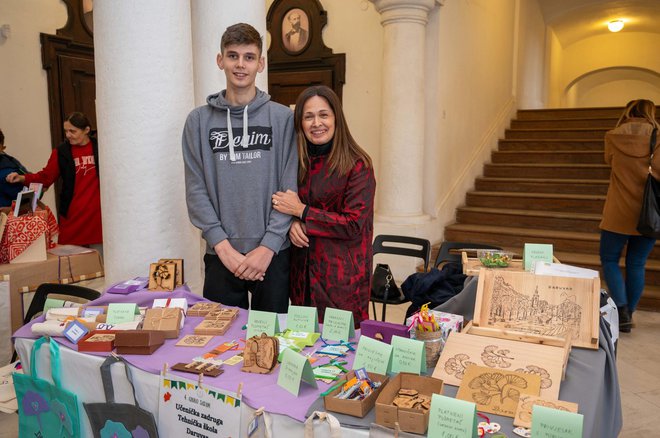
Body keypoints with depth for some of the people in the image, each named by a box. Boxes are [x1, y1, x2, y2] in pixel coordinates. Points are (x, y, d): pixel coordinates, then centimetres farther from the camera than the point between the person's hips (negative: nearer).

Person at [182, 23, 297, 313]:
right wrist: (222, 244, -10)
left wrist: (268, 246, -12)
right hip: (220, 254, 1)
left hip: (273, 253, -1)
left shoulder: (283, 118, 1)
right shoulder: (199, 121, 4)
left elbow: (291, 188, -4)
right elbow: (196, 190, 0)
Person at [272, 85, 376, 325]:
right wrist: (292, 224, -10)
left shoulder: (357, 165, -10)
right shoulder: (298, 162, 6)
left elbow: (354, 224, -15)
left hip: (342, 277, -5)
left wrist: (302, 211, -13)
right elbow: (285, 206, 13)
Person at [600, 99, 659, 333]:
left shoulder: (613, 138, -2)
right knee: (636, 265, 10)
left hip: (618, 214, -1)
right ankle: (628, 314, 18)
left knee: (609, 260, 10)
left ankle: (622, 311, -3)